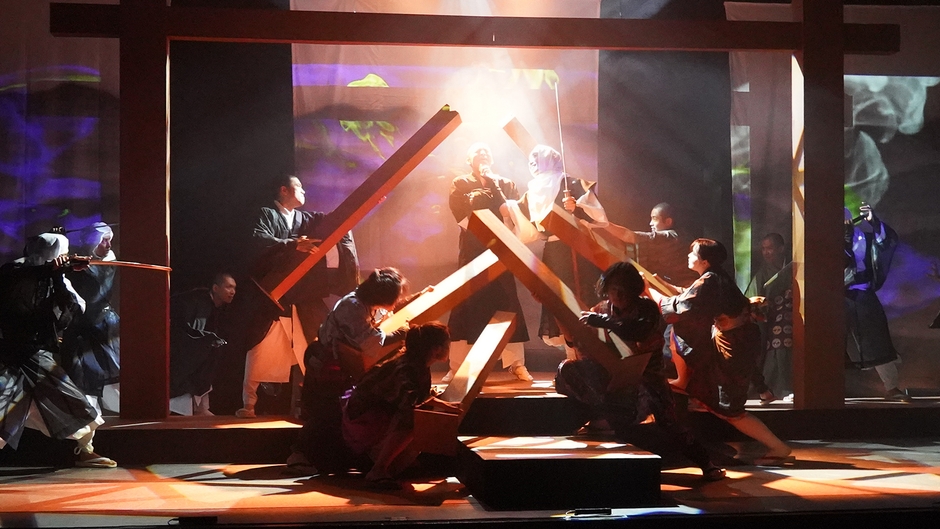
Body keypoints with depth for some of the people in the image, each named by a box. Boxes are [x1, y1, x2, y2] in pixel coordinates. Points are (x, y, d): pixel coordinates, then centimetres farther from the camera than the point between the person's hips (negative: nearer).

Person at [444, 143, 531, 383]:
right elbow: (462, 214, -7)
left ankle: (517, 364, 2)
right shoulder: (460, 185, 8)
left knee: (508, 306, -3)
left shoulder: (506, 184, 13)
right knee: (465, 308, -5)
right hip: (472, 253, -1)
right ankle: (456, 367, -3)